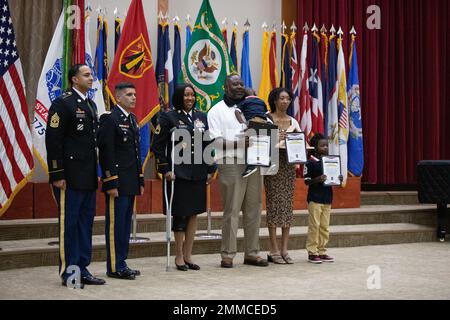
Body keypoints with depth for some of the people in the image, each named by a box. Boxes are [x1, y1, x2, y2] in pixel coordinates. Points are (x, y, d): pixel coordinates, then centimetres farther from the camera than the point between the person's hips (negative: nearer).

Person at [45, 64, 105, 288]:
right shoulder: (63, 103, -8)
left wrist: (95, 172, 15)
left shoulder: (91, 105, 17)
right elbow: (53, 140, -13)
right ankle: (68, 272, 7)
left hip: (88, 177, 8)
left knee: (86, 223, 11)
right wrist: (57, 175, -17)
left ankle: (82, 269, 19)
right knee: (69, 224, -1)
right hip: (70, 176, -8)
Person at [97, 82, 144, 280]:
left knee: (126, 224, 12)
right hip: (117, 182, -9)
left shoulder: (132, 119, 17)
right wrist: (111, 183, -19)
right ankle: (115, 267, 3)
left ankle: (121, 263, 19)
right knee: (116, 224, -3)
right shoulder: (109, 119, -9)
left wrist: (140, 180, 16)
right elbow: (106, 153, -15)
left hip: (131, 183, 9)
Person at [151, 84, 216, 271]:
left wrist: (211, 169, 10)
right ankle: (179, 256, 11)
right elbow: (158, 146, -4)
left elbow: (208, 144, 15)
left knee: (194, 213, 7)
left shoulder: (201, 117, 13)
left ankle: (188, 255, 17)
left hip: (198, 173, 5)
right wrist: (165, 169, -10)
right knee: (180, 214, -2)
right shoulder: (169, 118, -2)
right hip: (178, 173, -5)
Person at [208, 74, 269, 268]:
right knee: (231, 211, -6)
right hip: (231, 166, -5)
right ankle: (227, 255, 1)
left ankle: (252, 253, 13)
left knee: (253, 210, 6)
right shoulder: (217, 110, 3)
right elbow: (215, 139, -8)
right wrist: (241, 139, -18)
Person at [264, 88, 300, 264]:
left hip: (289, 163, 5)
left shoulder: (293, 121, 13)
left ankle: (284, 249, 10)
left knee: (288, 205, 4)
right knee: (274, 204, -5)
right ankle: (274, 251, 0)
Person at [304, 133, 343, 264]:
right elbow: (306, 181, -11)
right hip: (315, 198, -6)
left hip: (327, 198, 6)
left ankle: (322, 251, 17)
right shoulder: (310, 163, -8)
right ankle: (312, 253, 3)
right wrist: (318, 179, -27)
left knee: (325, 227, 9)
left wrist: (338, 179, -3)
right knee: (314, 226, -3)